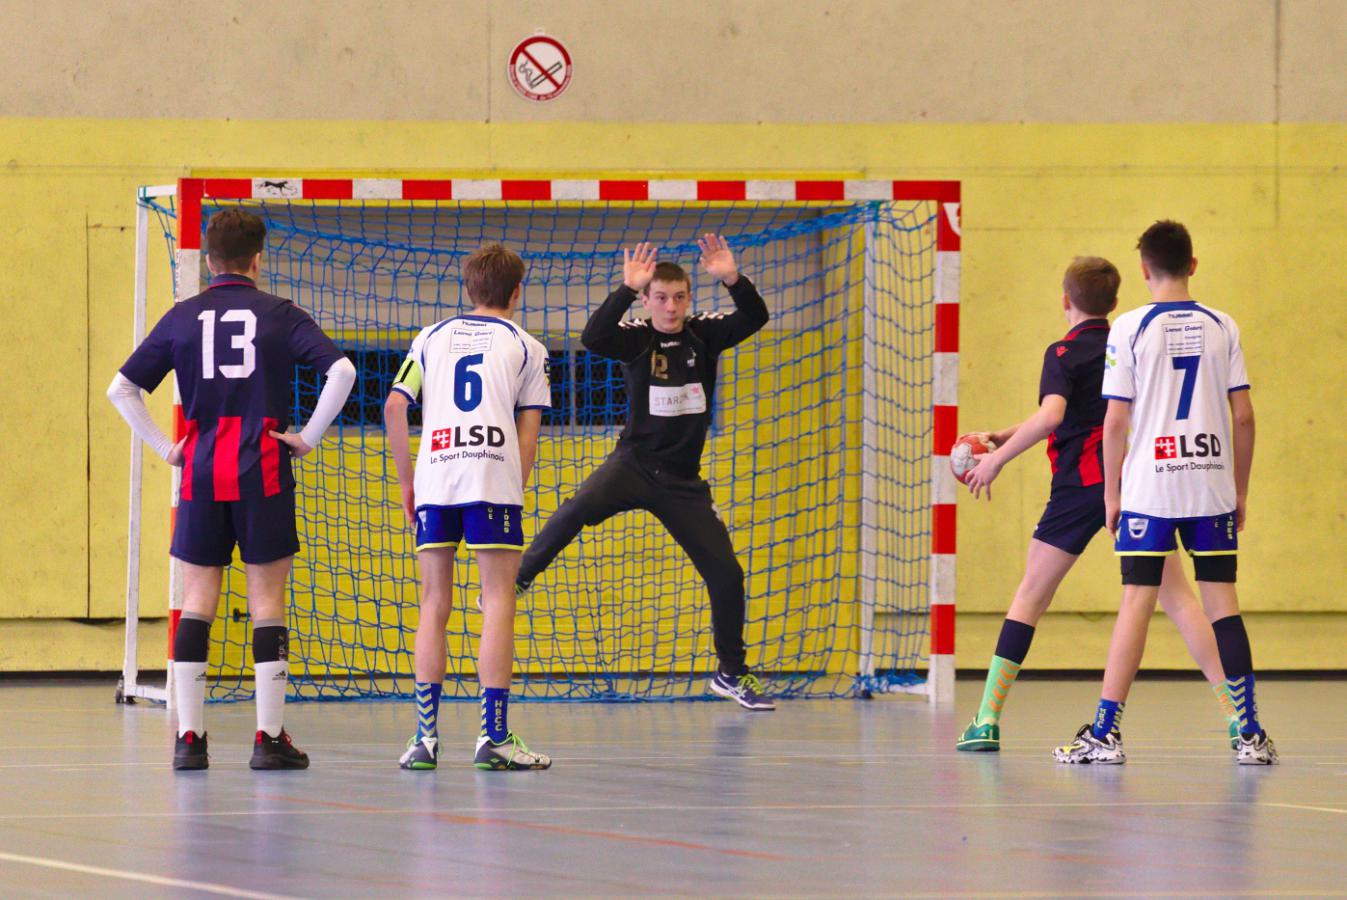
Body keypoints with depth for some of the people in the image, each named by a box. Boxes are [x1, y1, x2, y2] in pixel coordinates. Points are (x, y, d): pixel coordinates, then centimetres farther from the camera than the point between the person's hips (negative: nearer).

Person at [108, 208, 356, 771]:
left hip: (201, 471, 2)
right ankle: (269, 738, 0)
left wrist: (165, 447, 6)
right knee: (267, 602, 2)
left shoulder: (183, 317, 6)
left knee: (197, 602, 6)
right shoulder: (279, 315, 0)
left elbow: (121, 390, 4)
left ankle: (189, 737, 0)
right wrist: (309, 437, -4)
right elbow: (341, 371, -12)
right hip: (263, 471, -2)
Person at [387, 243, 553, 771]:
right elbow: (529, 429, 6)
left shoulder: (431, 339, 19)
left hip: (433, 479, 3)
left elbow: (394, 407, 9)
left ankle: (425, 735, 2)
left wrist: (406, 481, 15)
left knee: (434, 606, 8)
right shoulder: (526, 348, 13)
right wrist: (517, 492, 11)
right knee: (498, 603, -2)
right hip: (495, 478, -3)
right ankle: (493, 735, -9)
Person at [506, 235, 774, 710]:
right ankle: (517, 578, -19)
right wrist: (626, 289, -36)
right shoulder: (635, 338, -5)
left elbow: (755, 318, -13)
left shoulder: (704, 333, 1)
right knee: (578, 509, -34)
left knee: (727, 574, 1)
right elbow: (594, 338, -26)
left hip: (683, 483, 3)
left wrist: (733, 280, -31)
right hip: (633, 465, -3)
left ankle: (731, 672, 18)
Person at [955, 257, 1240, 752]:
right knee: (1176, 597, 4)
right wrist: (1004, 436, 23)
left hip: (1082, 486, -5)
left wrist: (996, 460, -15)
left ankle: (988, 720, 2)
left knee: (1030, 596, 5)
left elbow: (1051, 415, -24)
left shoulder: (1064, 353, -5)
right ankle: (1232, 707, -6)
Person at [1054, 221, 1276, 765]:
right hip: (1212, 486, 2)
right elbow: (1243, 416, 5)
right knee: (1222, 602, 5)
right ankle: (1250, 735, 4)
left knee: (1137, 602, -1)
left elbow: (1115, 420, -6)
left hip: (1148, 488, -2)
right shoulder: (1221, 327, 5)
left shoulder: (1130, 328, -4)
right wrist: (1240, 491, 13)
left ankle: (1105, 733, -2)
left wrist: (1111, 494, 3)